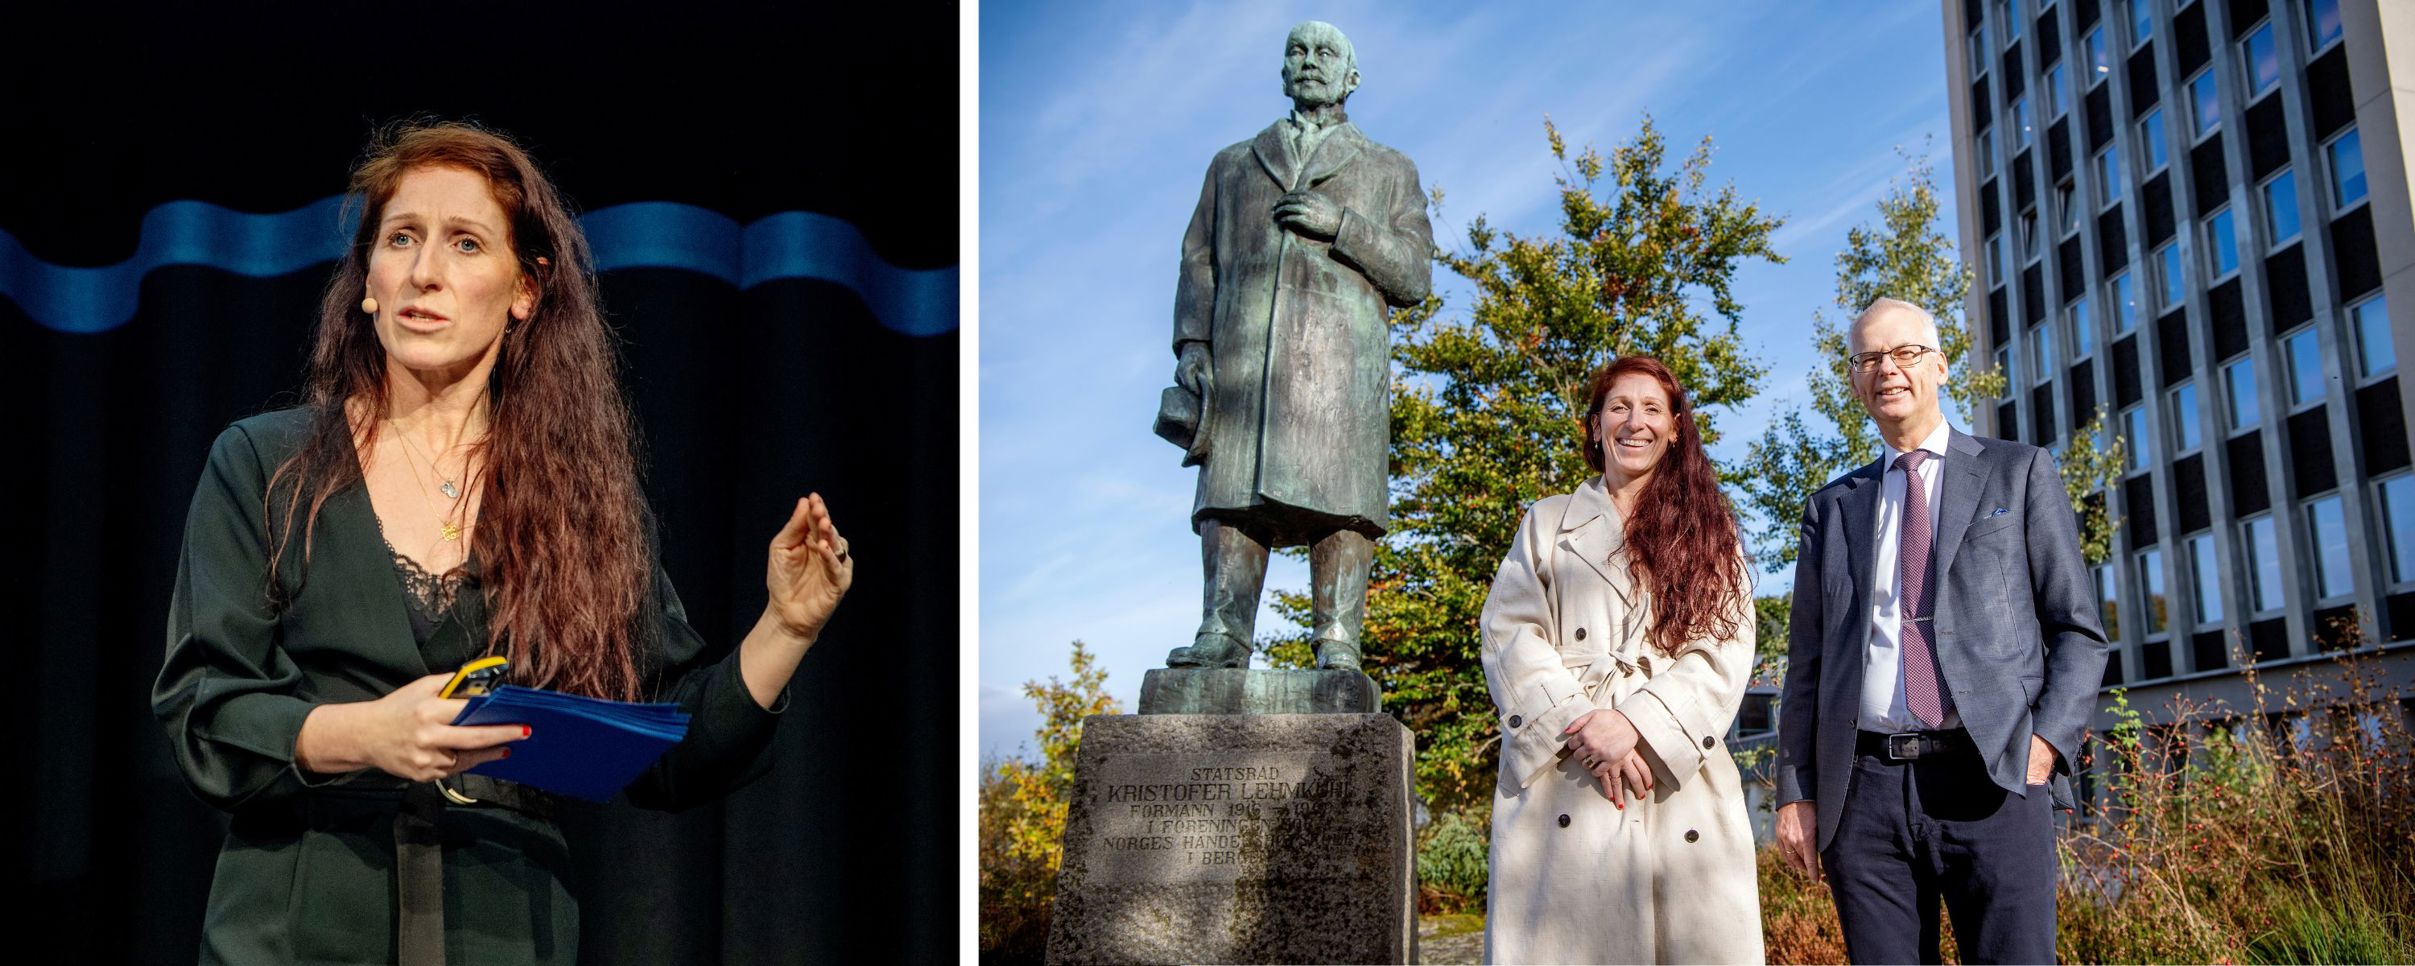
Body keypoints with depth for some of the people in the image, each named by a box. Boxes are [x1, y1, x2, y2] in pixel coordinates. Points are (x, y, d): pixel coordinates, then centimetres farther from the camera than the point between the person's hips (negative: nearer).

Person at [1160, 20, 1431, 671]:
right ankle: (1222, 636, -14)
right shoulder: (1233, 165, 28)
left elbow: (1413, 277, 12)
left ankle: (1339, 647, -14)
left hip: (1341, 355, -1)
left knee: (1340, 502, -12)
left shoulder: (1389, 171, 24)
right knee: (1231, 494, -11)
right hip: (1244, 353, 2)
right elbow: (1198, 262, 19)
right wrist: (1192, 343, 3)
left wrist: (1342, 225, -3)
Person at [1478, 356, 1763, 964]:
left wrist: (1635, 722, -13)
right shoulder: (1549, 523, 18)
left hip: (1678, 780, 0)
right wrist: (1580, 728, -11)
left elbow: (1725, 652, 3)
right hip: (1559, 776, 0)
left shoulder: (1709, 532, 17)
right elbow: (1508, 634, 5)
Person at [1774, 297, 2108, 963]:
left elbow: (2078, 629, 7)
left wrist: (2048, 740, -8)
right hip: (1863, 789, 2)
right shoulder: (1832, 509, 17)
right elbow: (1807, 660, 15)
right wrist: (1795, 794, 6)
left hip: (1991, 781, -2)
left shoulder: (2018, 473, 11)